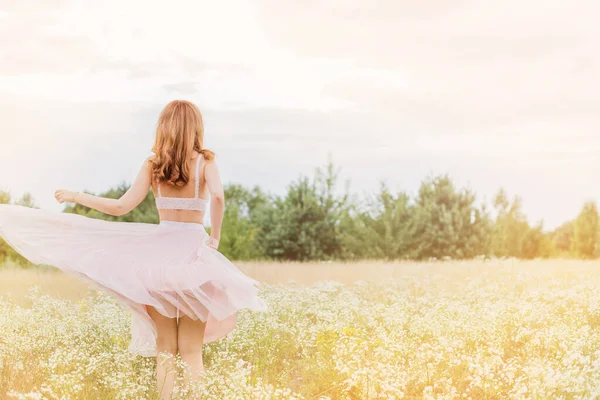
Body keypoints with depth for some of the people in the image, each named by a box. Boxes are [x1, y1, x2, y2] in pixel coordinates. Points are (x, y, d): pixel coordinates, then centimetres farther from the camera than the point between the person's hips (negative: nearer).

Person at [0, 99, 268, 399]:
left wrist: (75, 196, 8)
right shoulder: (205, 161, -3)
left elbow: (121, 207, -3)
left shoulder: (153, 164, 2)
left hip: (159, 249, 2)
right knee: (192, 350, 4)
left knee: (164, 348, 10)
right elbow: (218, 196, -22)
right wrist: (215, 237, -8)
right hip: (193, 251, -2)